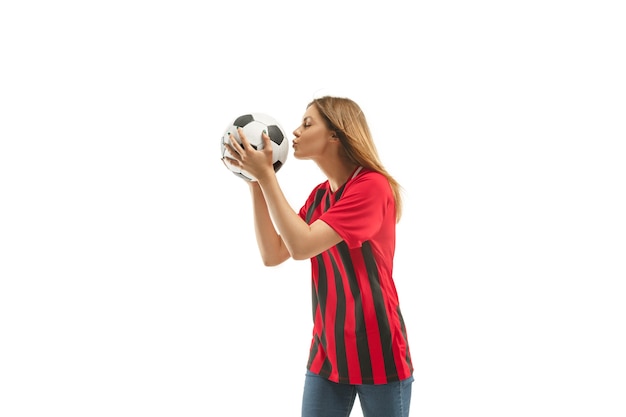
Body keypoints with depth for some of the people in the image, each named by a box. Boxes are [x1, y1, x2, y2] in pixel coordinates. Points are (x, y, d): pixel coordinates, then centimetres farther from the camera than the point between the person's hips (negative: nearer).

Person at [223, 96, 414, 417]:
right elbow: (273, 255, 2)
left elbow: (301, 246, -24)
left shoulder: (372, 186, -16)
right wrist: (255, 182, -1)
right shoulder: (319, 195, 9)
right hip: (327, 349, 7)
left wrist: (266, 175, -19)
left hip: (376, 352, -6)